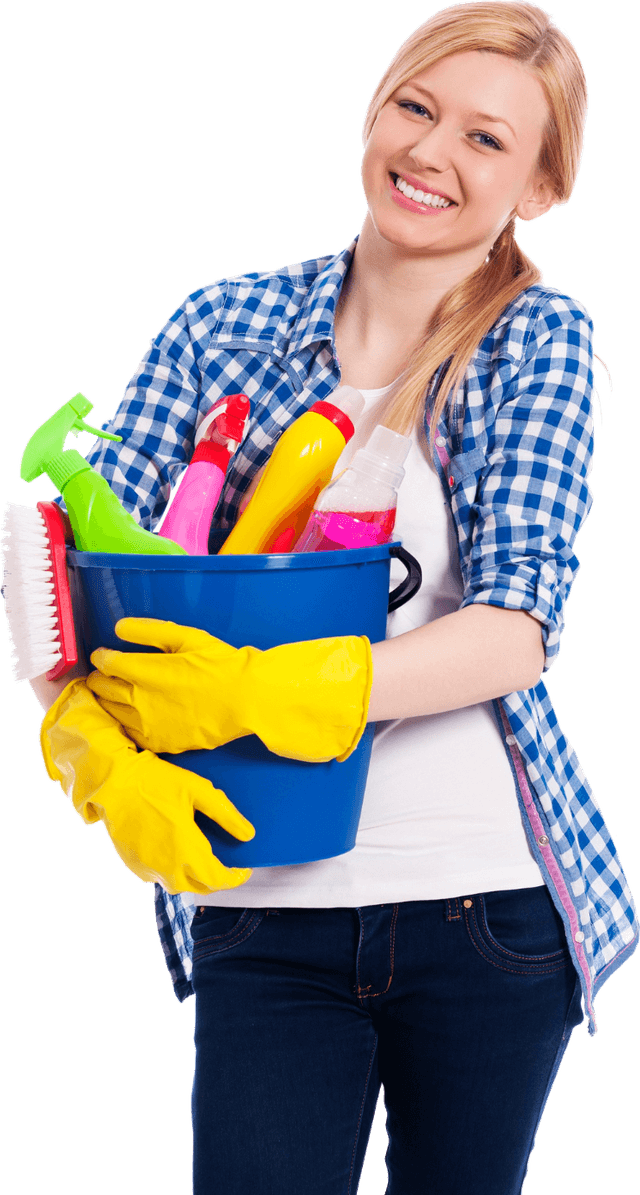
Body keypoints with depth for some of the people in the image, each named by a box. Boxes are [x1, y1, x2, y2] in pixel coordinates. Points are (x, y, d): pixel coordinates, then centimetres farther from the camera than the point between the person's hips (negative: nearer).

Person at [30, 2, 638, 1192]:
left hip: (488, 905, 0)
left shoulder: (539, 340, -2)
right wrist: (104, 757, -22)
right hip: (263, 913, 1)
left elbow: (517, 627, -15)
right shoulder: (225, 324, 2)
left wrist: (258, 694, -26)